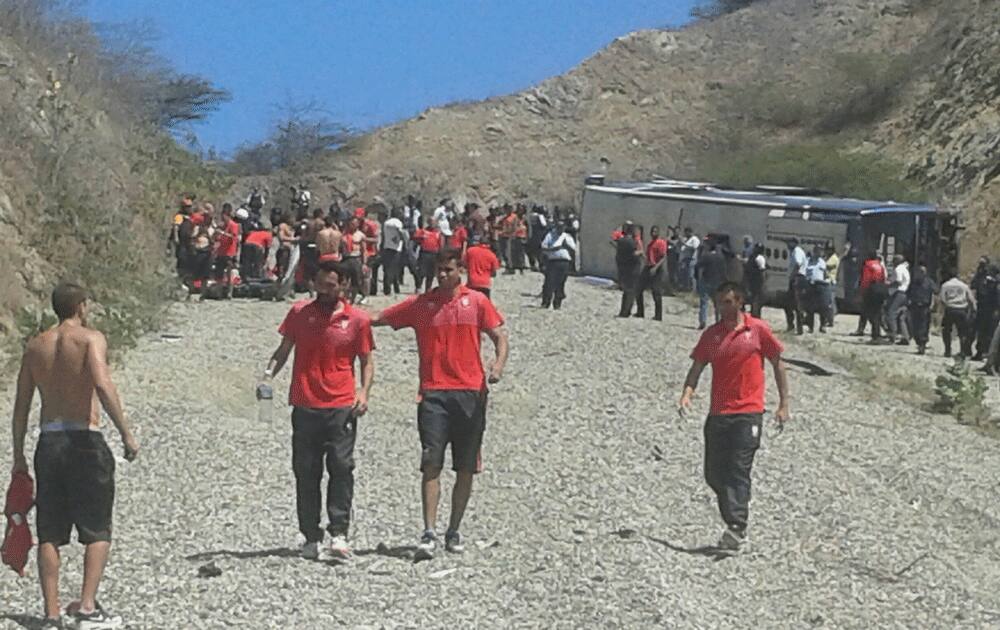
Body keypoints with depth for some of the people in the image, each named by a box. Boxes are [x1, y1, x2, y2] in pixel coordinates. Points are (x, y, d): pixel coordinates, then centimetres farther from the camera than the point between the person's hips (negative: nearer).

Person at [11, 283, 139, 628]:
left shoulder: (35, 346, 12)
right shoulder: (90, 338, -4)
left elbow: (21, 405, 11)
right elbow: (103, 384, -21)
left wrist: (18, 454, 17)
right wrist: (126, 433, -19)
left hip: (48, 441, 5)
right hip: (84, 440, -5)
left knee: (50, 533, 9)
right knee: (98, 531, 5)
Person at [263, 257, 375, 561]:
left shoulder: (357, 319, 5)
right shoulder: (299, 312, 8)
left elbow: (366, 362, 10)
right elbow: (284, 350, 14)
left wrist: (364, 392, -6)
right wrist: (270, 372, -5)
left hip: (342, 406, -2)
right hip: (305, 406, 2)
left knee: (341, 467, -12)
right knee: (306, 471, 4)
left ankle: (339, 534, -12)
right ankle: (311, 537, 11)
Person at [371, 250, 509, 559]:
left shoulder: (477, 301, 6)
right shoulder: (420, 304, 7)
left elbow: (499, 336, 5)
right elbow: (378, 319, 11)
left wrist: (498, 364, -13)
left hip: (471, 392, 1)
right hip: (434, 393, -1)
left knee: (466, 469, 6)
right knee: (431, 463, -11)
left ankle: (454, 531, 18)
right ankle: (429, 533, -12)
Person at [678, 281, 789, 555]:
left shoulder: (758, 329, 1)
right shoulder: (712, 334, 9)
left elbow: (778, 364, 7)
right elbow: (697, 368, 10)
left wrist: (784, 404, 4)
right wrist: (687, 394, -8)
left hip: (748, 412, -4)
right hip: (718, 413, 4)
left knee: (739, 471, -11)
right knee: (713, 474, 5)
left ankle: (736, 530, -12)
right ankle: (740, 507, 28)